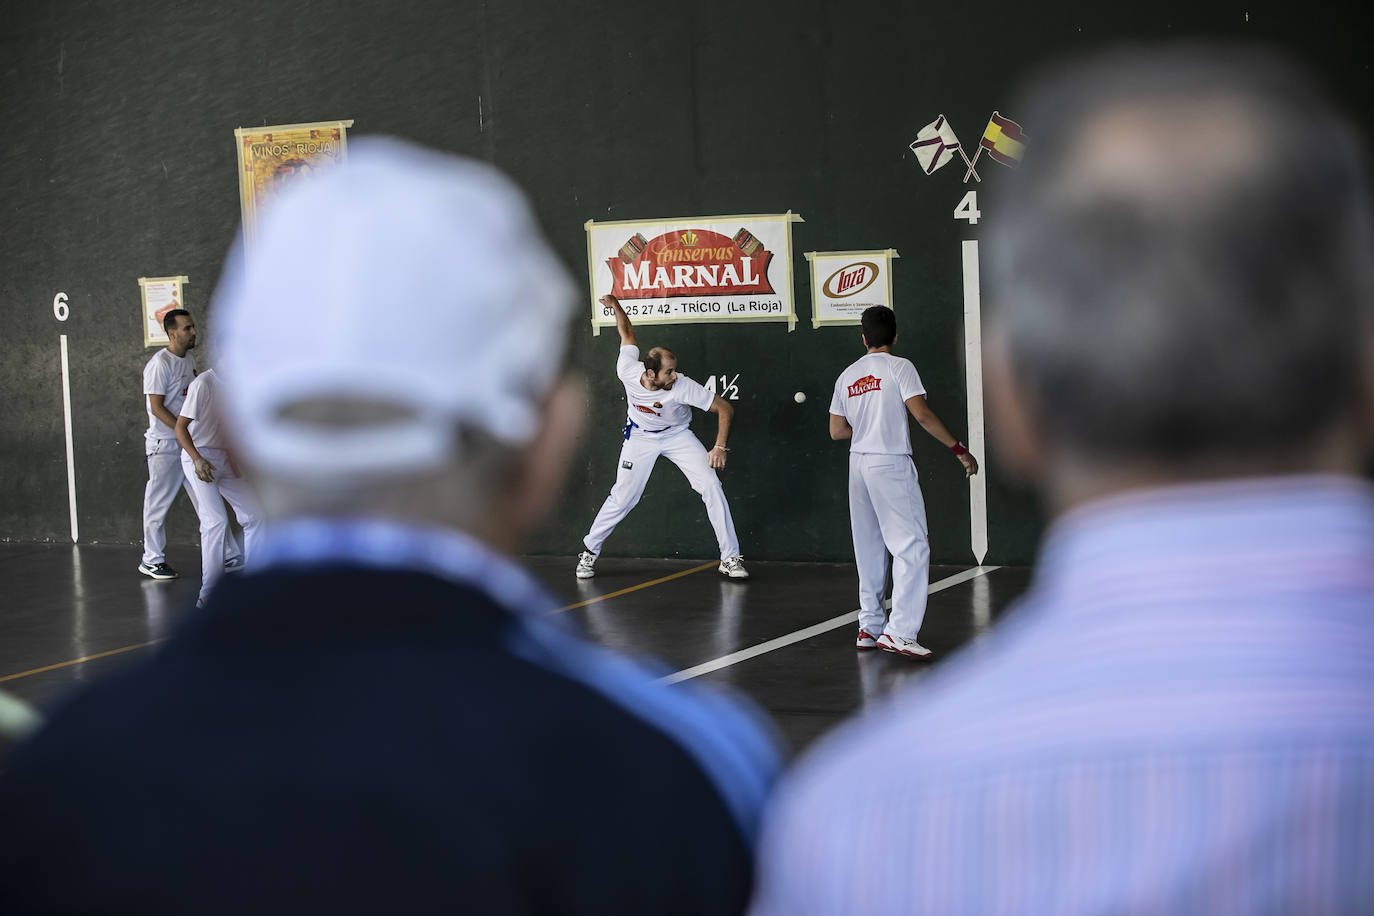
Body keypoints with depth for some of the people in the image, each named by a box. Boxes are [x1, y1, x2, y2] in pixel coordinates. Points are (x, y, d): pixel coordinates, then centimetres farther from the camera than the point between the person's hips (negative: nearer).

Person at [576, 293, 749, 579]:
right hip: (640, 436, 1)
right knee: (623, 498, 0)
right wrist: (615, 306, -12)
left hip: (676, 435, -1)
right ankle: (590, 551, 21)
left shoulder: (682, 387, -35)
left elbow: (724, 408, -27)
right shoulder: (628, 371, -28)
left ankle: (730, 558, -10)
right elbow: (628, 332, -7)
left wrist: (720, 446, -33)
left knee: (711, 486, -16)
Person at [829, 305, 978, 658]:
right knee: (912, 546, -6)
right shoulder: (898, 367, -6)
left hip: (859, 464, 7)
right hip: (891, 464, -7)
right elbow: (922, 414, -15)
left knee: (869, 549, 14)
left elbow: (836, 430, 12)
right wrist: (959, 448, -11)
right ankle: (899, 632, -14)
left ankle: (870, 627, 17)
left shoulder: (847, 375, 11)